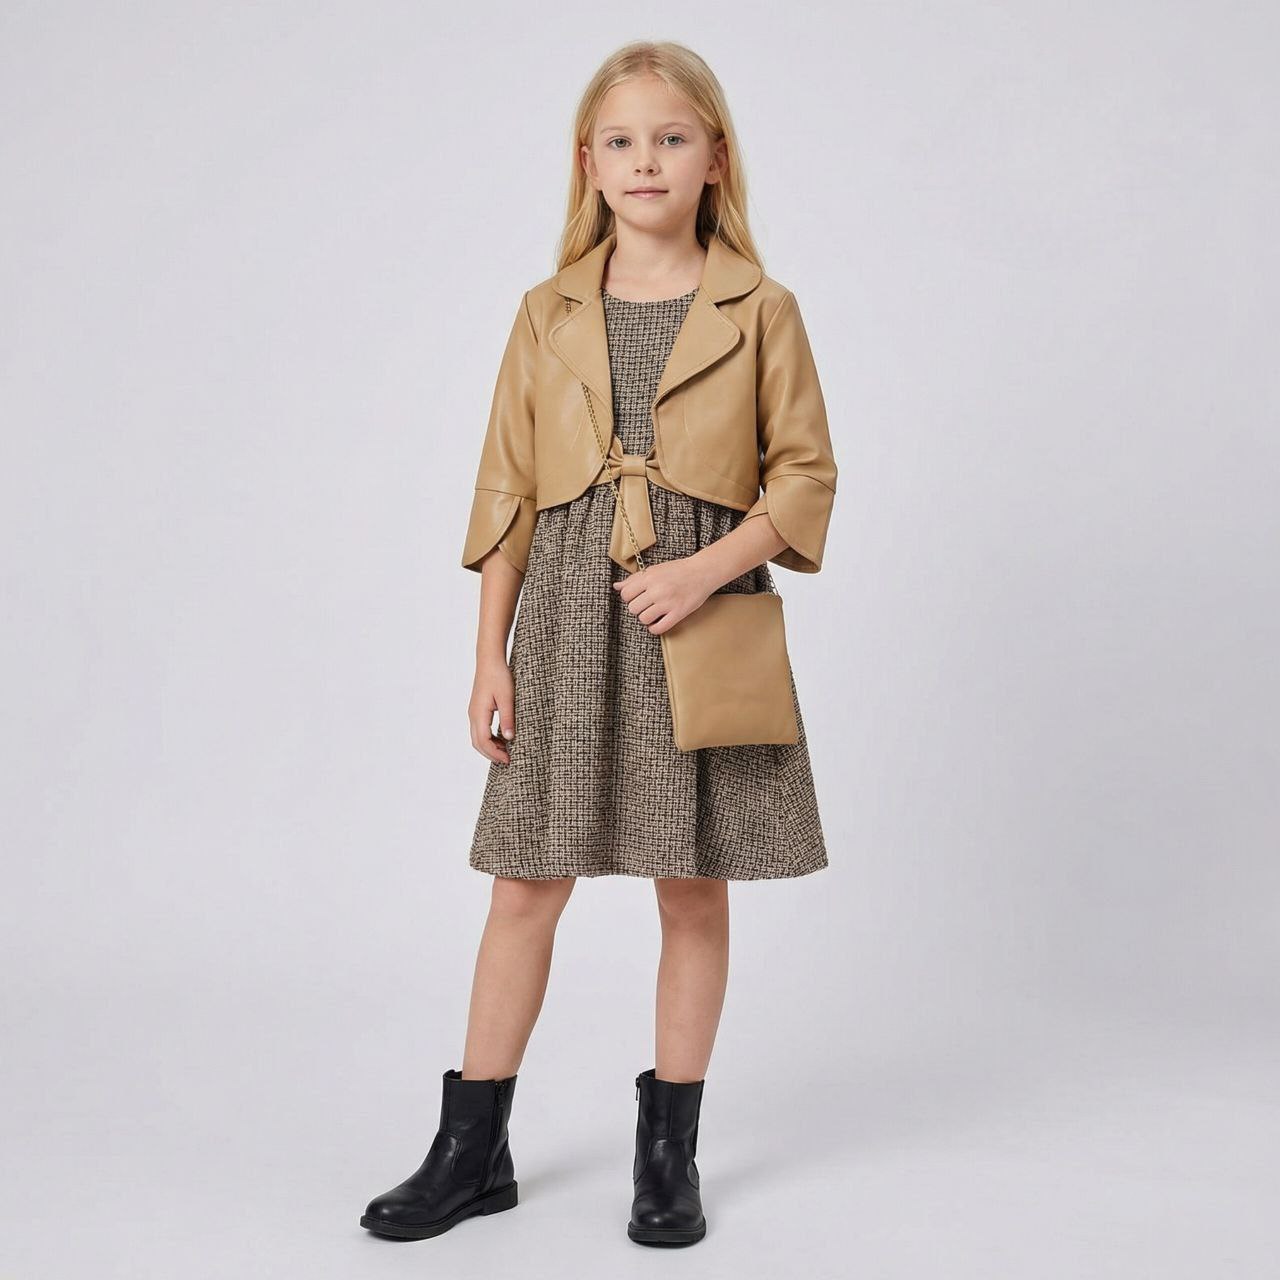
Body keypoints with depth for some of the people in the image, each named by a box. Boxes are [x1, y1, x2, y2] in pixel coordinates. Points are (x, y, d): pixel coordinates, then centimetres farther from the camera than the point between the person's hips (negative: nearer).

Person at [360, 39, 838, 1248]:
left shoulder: (760, 310, 2)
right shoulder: (548, 314, 7)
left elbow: (805, 473, 1)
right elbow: (506, 490, 7)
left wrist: (706, 569, -14)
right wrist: (490, 654, 3)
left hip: (703, 616, -1)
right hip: (568, 617, 1)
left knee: (695, 887, 7)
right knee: (528, 883, 5)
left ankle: (670, 1149, 23)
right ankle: (472, 1150, 19)